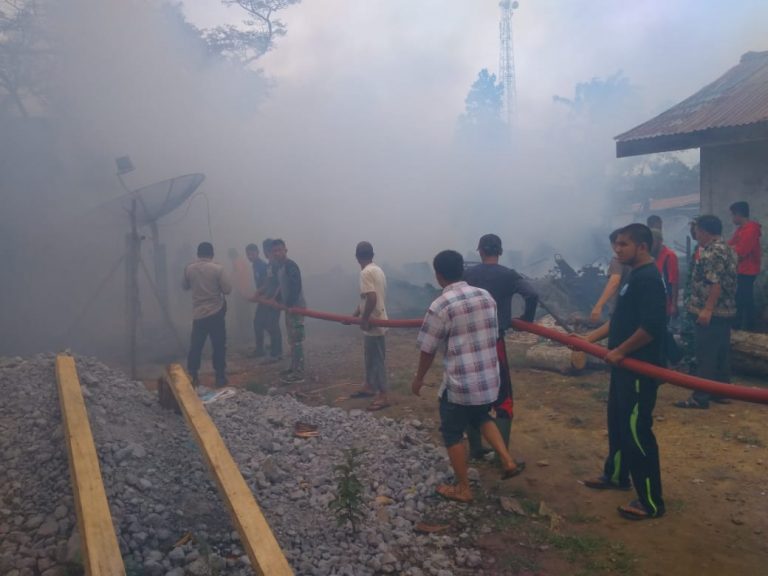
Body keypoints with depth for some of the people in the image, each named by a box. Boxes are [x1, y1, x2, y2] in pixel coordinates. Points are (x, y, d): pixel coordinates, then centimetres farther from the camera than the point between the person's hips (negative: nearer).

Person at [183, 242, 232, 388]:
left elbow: (185, 287, 16)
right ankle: (220, 378, 8)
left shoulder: (189, 269, 1)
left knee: (195, 347, 11)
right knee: (219, 347, 5)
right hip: (216, 312, -3)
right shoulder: (217, 268, -10)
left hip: (198, 313, 3)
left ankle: (192, 378, 13)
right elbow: (227, 289, -8)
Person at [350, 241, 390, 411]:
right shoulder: (377, 270, 10)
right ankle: (369, 387, 34)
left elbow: (371, 298, -30)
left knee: (377, 359, -3)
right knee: (370, 357, 21)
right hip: (377, 320, 10)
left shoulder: (366, 272, -19)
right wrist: (354, 314, 18)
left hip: (373, 323, -9)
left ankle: (383, 396, 3)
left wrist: (364, 319, -20)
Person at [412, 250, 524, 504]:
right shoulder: (486, 297, 1)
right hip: (489, 379, 6)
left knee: (453, 433, 13)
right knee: (481, 418, 31)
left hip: (459, 383, -6)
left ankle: (463, 489, 23)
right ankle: (508, 462, 22)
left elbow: (428, 349, -8)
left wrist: (419, 378, 8)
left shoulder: (440, 306, -16)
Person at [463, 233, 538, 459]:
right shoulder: (508, 275, -3)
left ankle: (475, 448, 22)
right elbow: (532, 295, -16)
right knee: (503, 399, 5)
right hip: (494, 342, -3)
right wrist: (526, 319, 0)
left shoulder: (467, 275, 4)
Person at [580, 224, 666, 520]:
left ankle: (651, 501, 8)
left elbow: (651, 327, -28)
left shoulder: (649, 279, -19)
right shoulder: (635, 277, 13)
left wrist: (619, 351, -20)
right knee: (617, 422, 22)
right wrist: (590, 337, 16)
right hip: (625, 366, 10)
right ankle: (616, 474, 41)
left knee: (637, 430, -3)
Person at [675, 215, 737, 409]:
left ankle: (700, 398, -4)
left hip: (710, 313, -10)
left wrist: (707, 309, -25)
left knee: (705, 356, -7)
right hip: (725, 311, 10)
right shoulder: (727, 249, 16)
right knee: (722, 354, 14)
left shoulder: (712, 252, -17)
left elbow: (716, 283, -24)